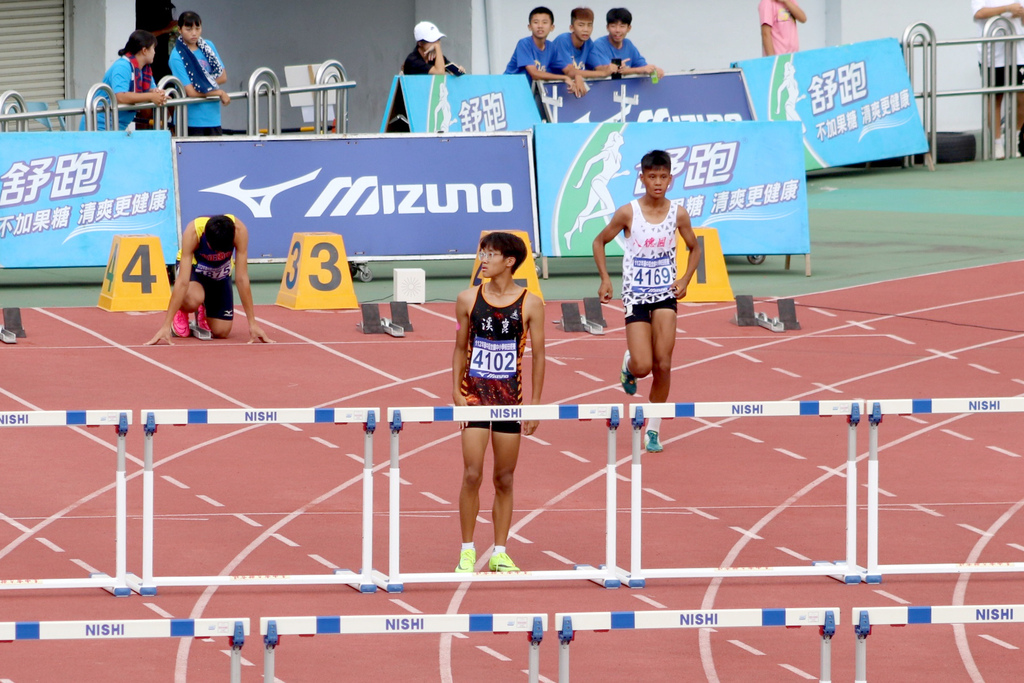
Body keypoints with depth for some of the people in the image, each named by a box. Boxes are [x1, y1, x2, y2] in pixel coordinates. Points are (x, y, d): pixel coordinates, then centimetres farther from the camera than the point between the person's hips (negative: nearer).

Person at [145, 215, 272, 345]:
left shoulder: (239, 230, -35)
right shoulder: (192, 232, -38)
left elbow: (242, 279, -30)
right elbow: (183, 281, -40)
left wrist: (253, 324, -30)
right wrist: (166, 326, -43)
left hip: (220, 273, 2)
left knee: (221, 332, -7)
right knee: (193, 300, -36)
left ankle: (202, 314, 27)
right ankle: (181, 312, 1)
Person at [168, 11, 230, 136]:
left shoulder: (208, 46, 9)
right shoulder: (177, 57, -10)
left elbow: (223, 77, 9)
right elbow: (190, 92, -14)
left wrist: (203, 84, -7)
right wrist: (220, 93, -11)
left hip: (213, 118, 5)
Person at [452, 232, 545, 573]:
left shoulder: (530, 305, -3)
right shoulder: (468, 299, 2)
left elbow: (538, 354, 1)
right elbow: (461, 348, 9)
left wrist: (535, 403, -2)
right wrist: (456, 391, 0)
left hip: (510, 396, 0)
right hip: (475, 394, 0)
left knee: (504, 479, 5)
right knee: (472, 475, -7)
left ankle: (500, 553, 13)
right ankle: (467, 551, 2)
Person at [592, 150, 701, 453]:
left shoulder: (678, 213, -3)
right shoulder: (628, 213, -10)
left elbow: (694, 249, 13)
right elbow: (600, 242, 5)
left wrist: (685, 279, -2)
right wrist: (605, 279, -4)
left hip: (665, 294, 2)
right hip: (636, 295, -2)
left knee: (663, 365, -4)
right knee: (643, 367, -11)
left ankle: (653, 431, 9)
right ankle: (628, 364, 28)